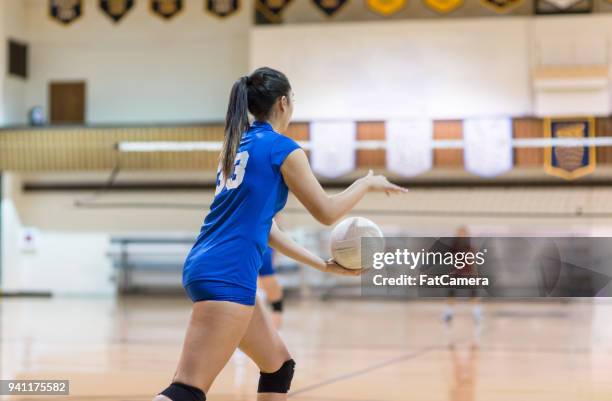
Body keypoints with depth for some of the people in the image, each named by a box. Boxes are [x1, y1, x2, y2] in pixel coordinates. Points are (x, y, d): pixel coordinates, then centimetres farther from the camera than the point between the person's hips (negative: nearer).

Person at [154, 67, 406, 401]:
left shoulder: (238, 146, 20)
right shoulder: (282, 148, -4)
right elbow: (326, 212, 3)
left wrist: (324, 265, 25)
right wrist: (367, 183, 20)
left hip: (208, 269, 9)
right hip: (226, 276, -9)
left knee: (279, 365, 21)